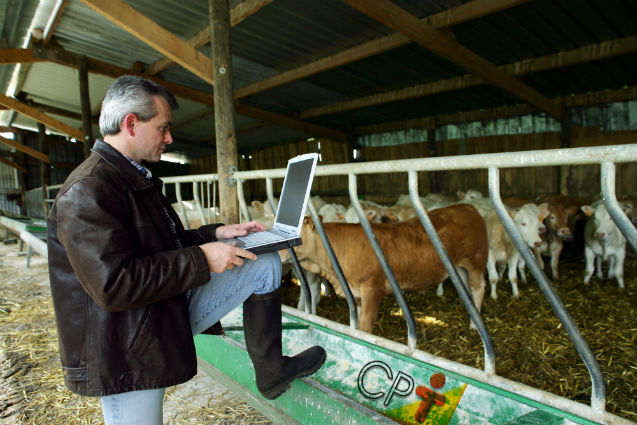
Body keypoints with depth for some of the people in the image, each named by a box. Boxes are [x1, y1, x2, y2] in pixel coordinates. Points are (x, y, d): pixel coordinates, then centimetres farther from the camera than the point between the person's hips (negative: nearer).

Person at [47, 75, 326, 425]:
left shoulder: (138, 179, 12)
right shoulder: (87, 192, -22)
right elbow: (113, 285, -29)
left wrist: (216, 233, 5)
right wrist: (201, 259, -23)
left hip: (172, 312, 9)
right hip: (128, 350, -9)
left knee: (265, 263, 4)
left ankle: (271, 371, 11)